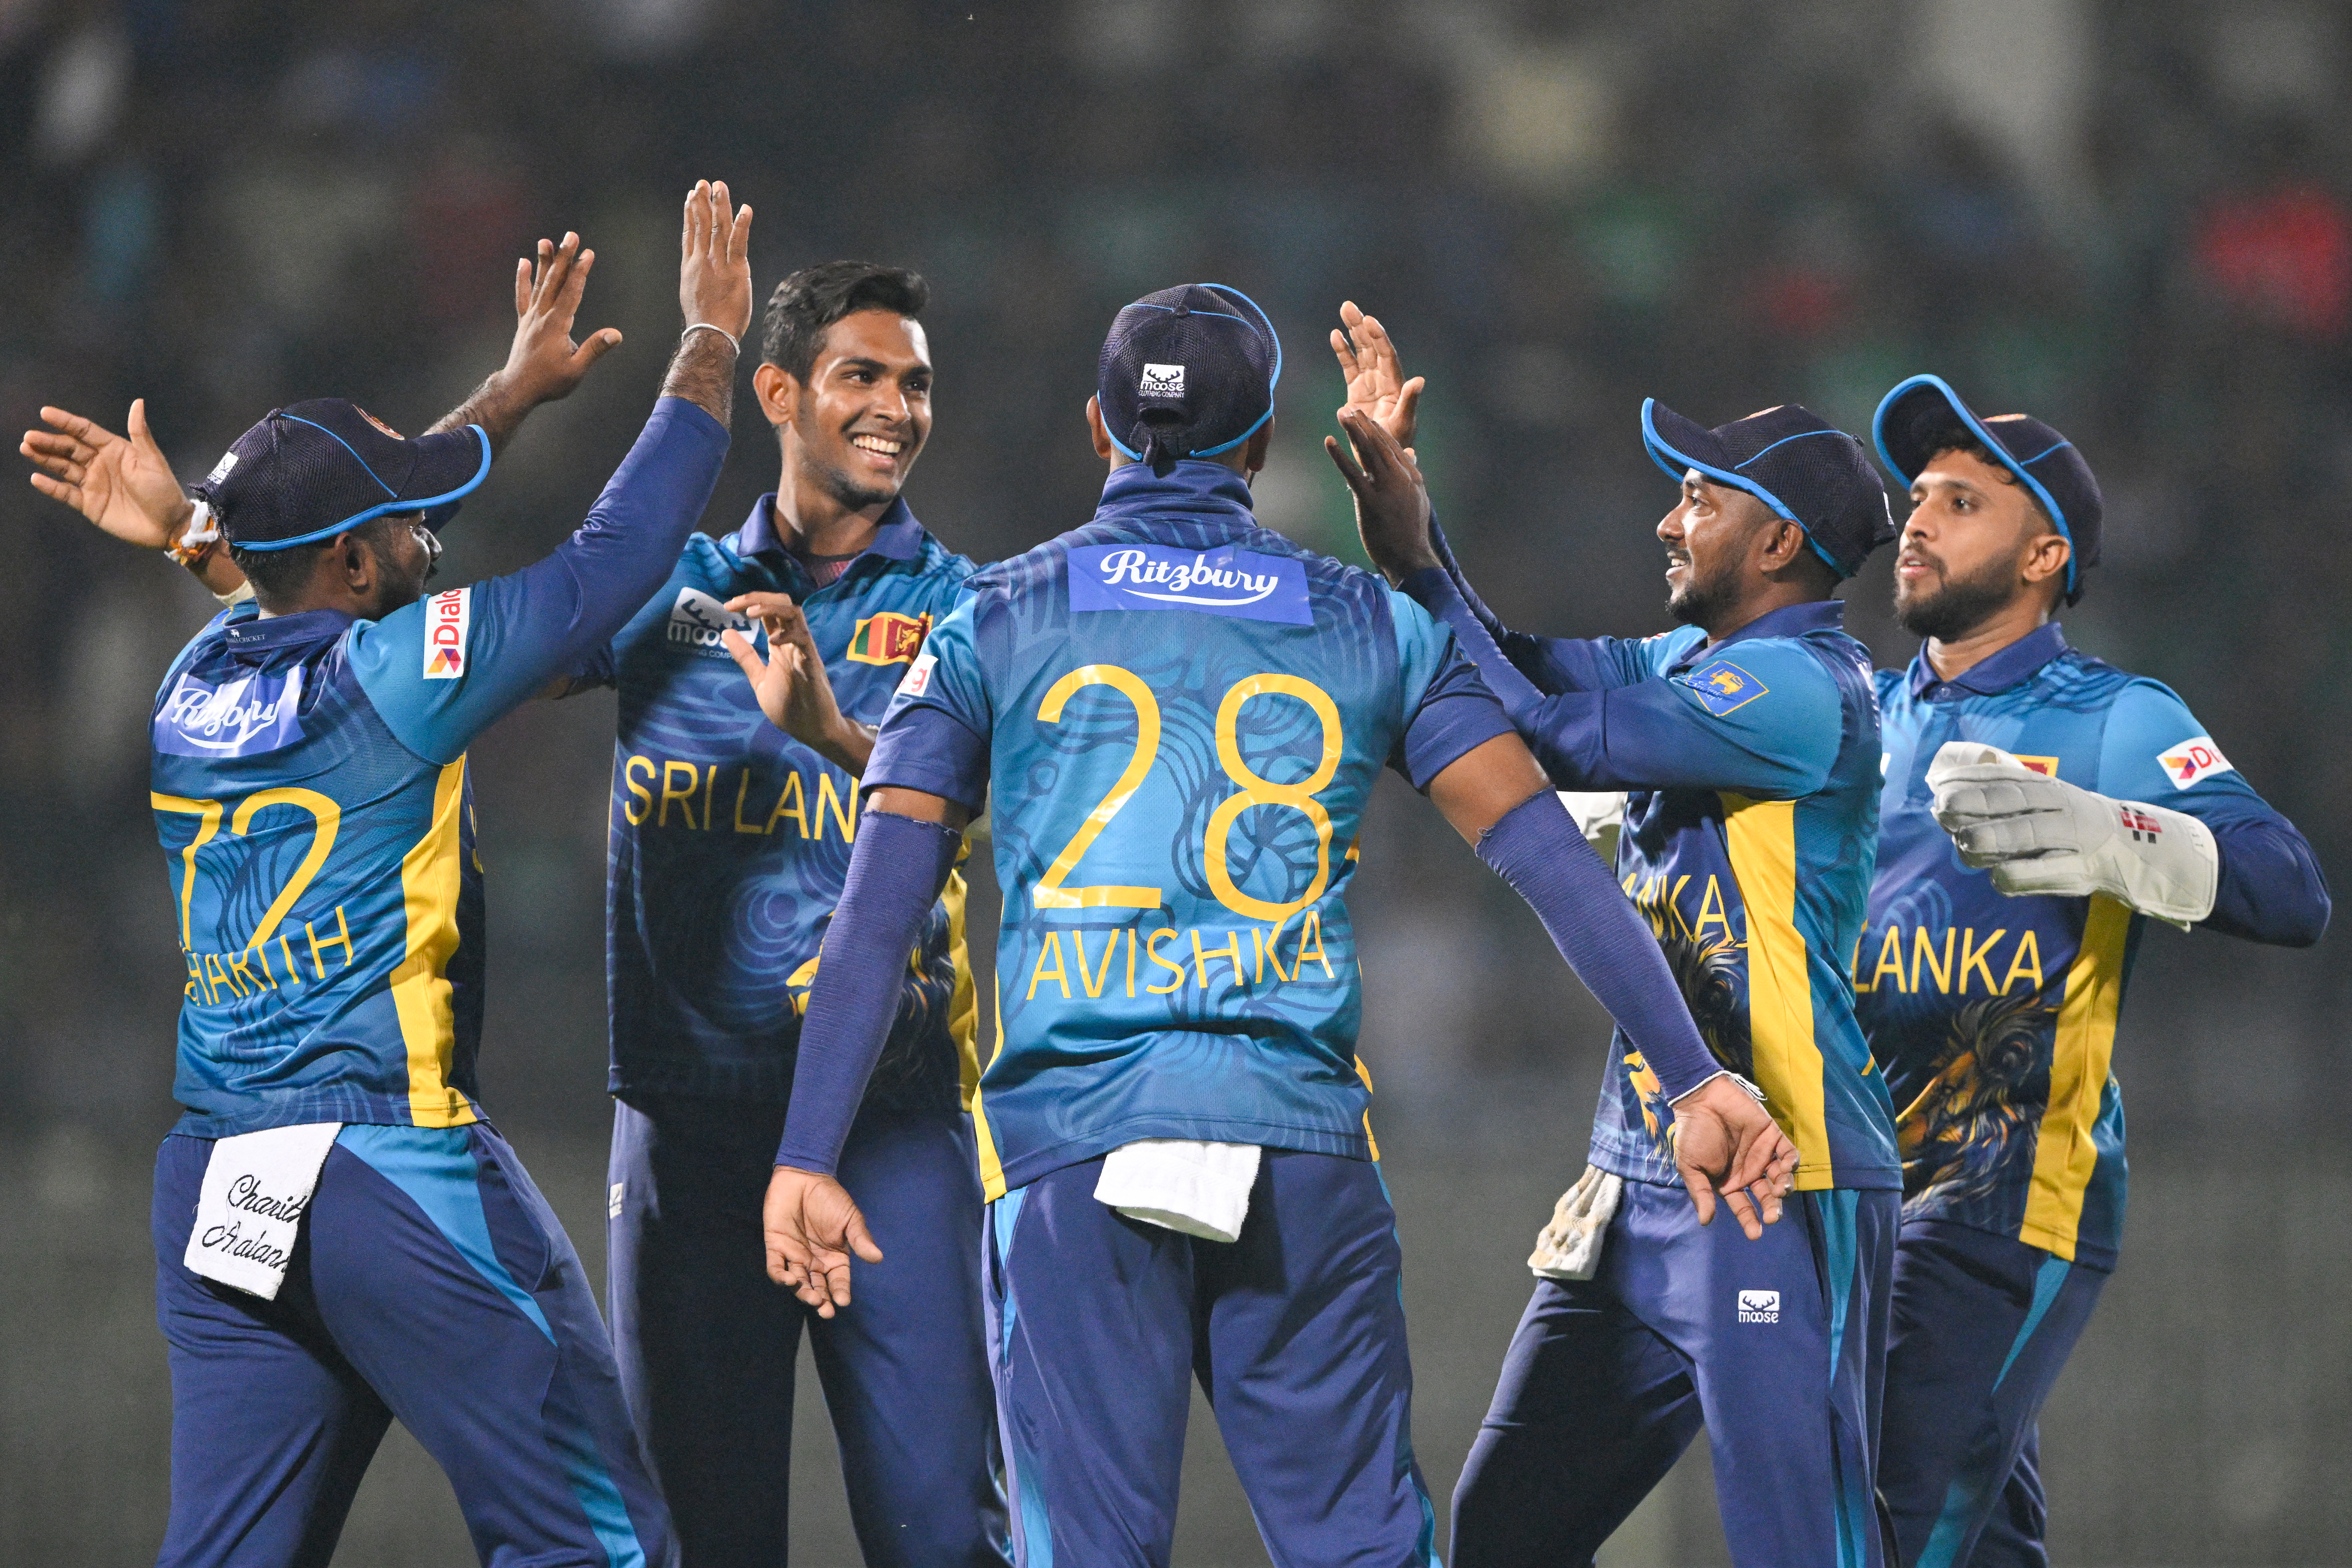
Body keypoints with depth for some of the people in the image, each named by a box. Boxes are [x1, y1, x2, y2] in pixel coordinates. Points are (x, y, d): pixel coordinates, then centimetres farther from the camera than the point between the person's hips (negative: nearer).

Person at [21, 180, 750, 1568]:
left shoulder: (198, 684, 10)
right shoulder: (391, 676, -10)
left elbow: (352, 531, 29)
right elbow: (618, 558, -3)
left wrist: (517, 392, 39)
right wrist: (711, 346, 9)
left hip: (216, 1184, 7)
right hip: (397, 1170, -7)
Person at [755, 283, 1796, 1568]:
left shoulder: (996, 624, 7)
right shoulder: (1372, 627, 10)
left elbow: (878, 908, 1)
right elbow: (1545, 856, 4)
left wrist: (805, 1158, 2)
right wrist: (1693, 1078, 7)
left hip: (1072, 1142, -1)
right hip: (1301, 1142, 1)